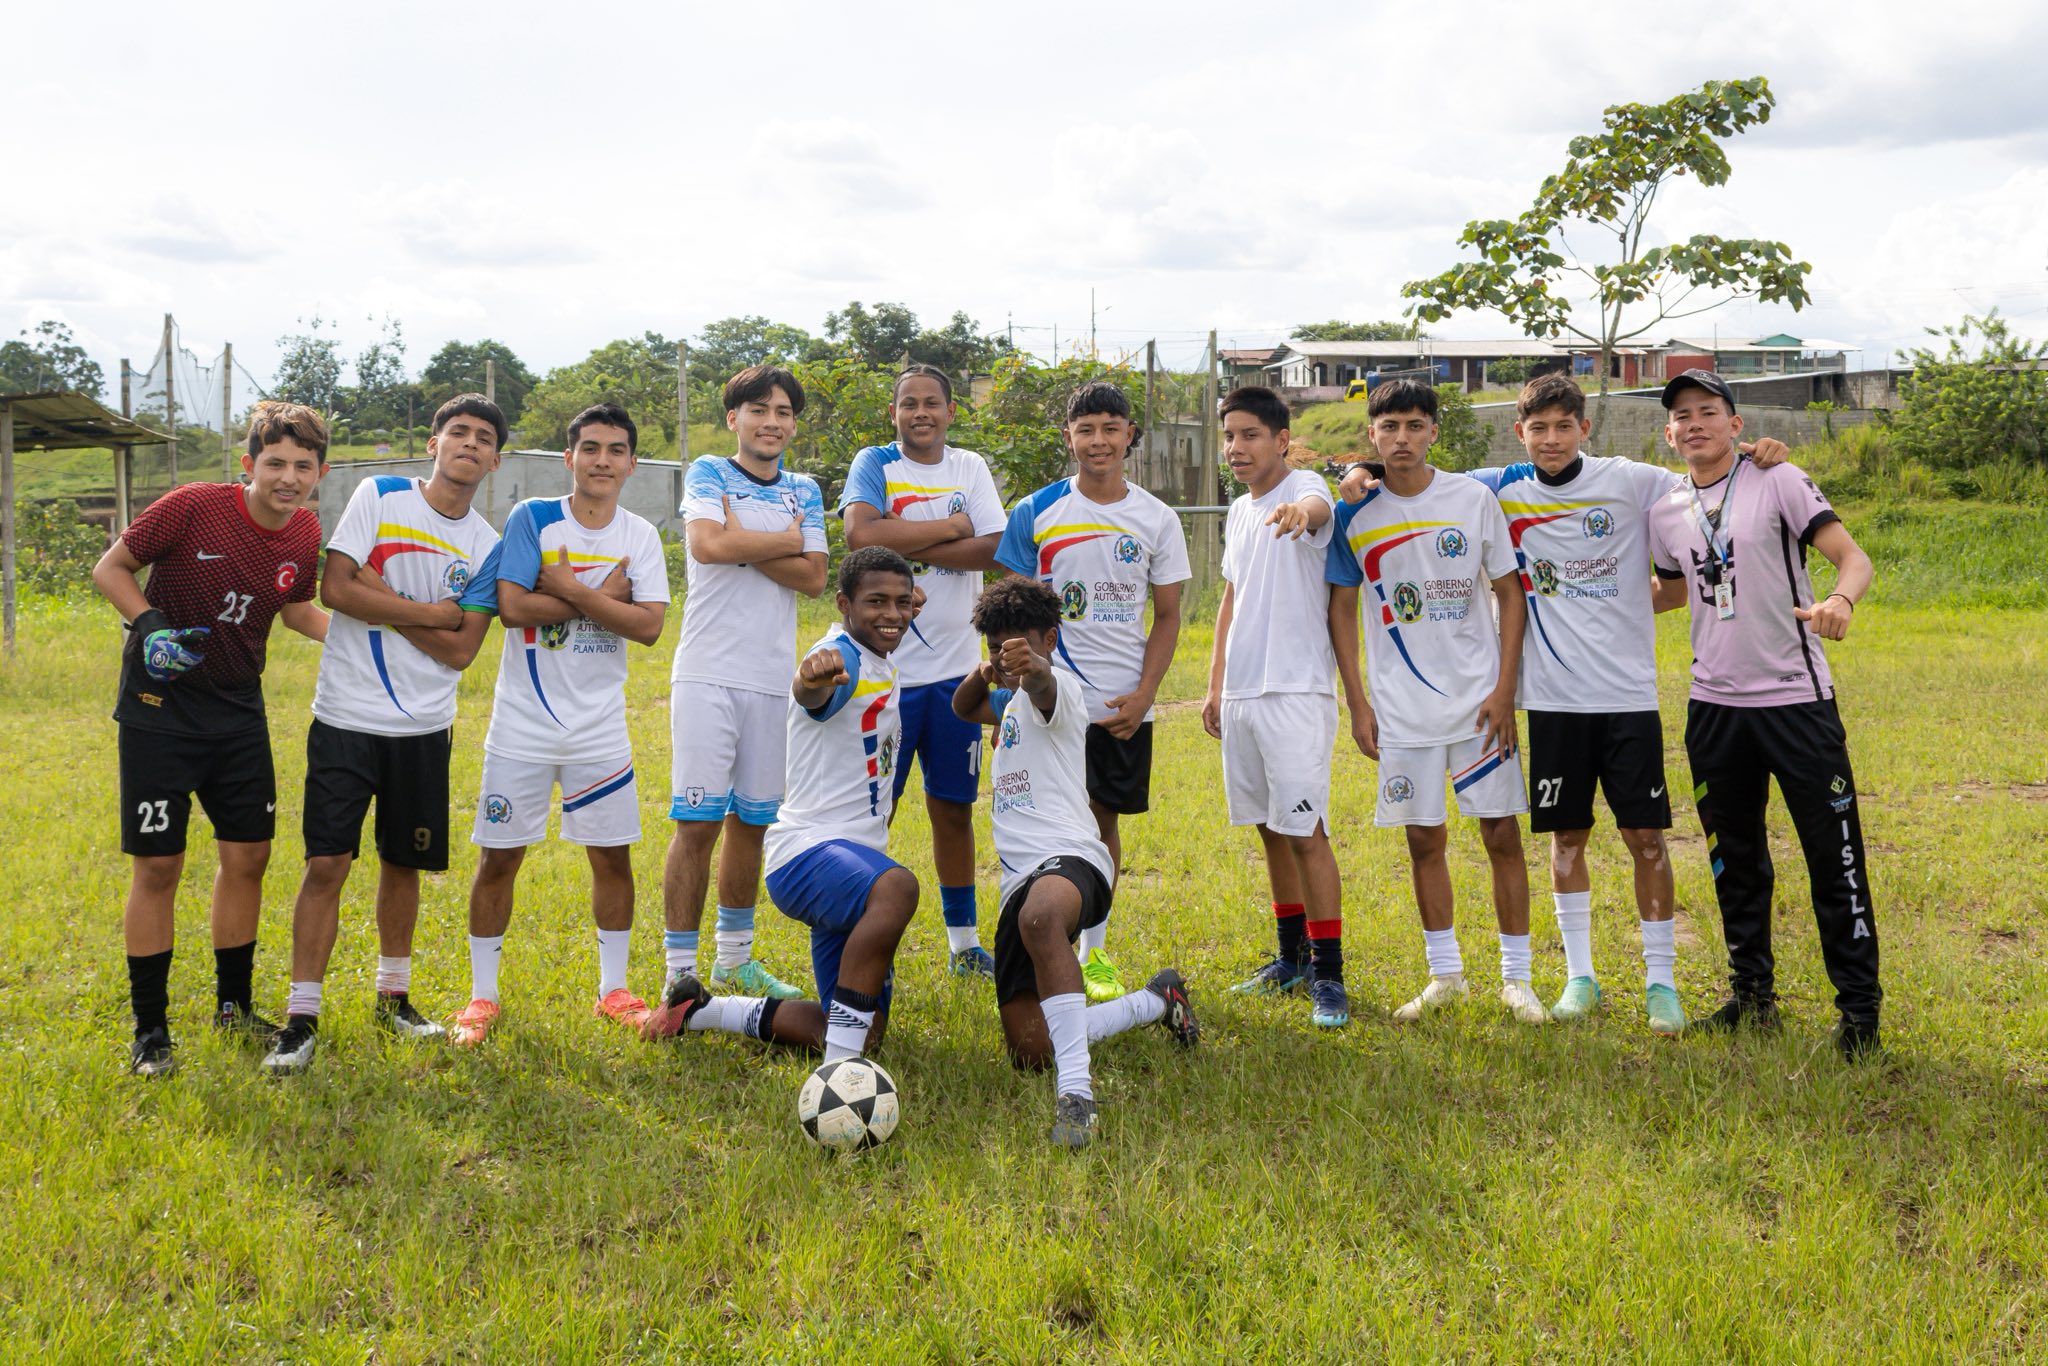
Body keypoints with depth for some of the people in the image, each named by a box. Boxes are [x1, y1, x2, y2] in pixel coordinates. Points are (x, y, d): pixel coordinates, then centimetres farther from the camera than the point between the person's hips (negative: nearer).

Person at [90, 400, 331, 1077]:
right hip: (159, 709, -5)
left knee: (248, 855, 8)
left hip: (239, 710, 5)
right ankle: (150, 1031, 9)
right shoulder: (193, 507, -18)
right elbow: (110, 567, -7)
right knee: (157, 864, -3)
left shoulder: (305, 535, -2)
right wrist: (150, 625, -22)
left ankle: (234, 1005, 26)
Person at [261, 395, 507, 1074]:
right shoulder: (379, 496, -3)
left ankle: (393, 995, 30)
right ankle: (302, 1017, 0)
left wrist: (384, 601, -11)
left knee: (403, 863, 12)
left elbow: (462, 650, -3)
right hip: (346, 719, -3)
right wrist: (430, 613, -10)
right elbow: (335, 588, -13)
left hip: (424, 729, 3)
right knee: (326, 864, -7)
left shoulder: (486, 545, 6)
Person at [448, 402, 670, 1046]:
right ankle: (482, 996, 17)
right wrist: (605, 595, -14)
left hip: (600, 728, 2)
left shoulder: (640, 535, 1)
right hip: (522, 726, -2)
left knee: (613, 857, 6)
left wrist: (570, 588, -18)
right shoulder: (532, 519, -6)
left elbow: (648, 626, -11)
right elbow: (513, 607, -18)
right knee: (499, 859, 3)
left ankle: (613, 990, 22)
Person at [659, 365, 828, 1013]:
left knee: (751, 821, 11)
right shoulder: (708, 473, 2)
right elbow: (707, 545, -17)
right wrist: (787, 541, -5)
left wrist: (742, 543, -10)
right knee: (698, 822, -8)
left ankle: (735, 959, 24)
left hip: (773, 678, 4)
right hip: (709, 674, -4)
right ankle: (680, 973, -3)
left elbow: (814, 577, 0)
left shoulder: (803, 490, 14)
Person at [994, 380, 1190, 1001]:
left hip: (1125, 703, 2)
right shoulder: (1036, 513, -1)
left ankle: (1094, 951, 21)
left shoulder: (1157, 519, 4)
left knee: (1105, 819, 10)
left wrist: (1144, 694, -4)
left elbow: (1167, 616, 8)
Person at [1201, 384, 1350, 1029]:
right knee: (1271, 830, 13)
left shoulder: (1303, 488, -8)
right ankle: (1293, 957, 24)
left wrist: (1301, 510, -58)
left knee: (1305, 830, -10)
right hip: (1242, 692, 8)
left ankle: (1329, 974, -4)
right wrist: (1215, 681, 19)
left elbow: (1318, 506, -34)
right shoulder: (1239, 512, 16)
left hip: (1297, 690, -8)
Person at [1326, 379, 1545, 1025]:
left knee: (1503, 832, 0)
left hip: (1479, 700, -1)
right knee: (1424, 840, 8)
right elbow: (1342, 610, 7)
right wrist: (1356, 701, 2)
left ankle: (1516, 977, 11)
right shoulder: (1354, 514, 0)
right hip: (1402, 708, 1)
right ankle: (1444, 975, 22)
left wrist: (1504, 689, -6)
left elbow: (1510, 594, 1)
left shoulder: (1475, 499, -4)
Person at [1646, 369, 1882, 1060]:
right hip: (1715, 705, 5)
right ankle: (1753, 996, 26)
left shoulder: (1779, 481, -5)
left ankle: (1859, 1009, 6)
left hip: (1797, 698, -5)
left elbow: (1852, 555, -12)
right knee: (1734, 860, 13)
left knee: (1834, 856, -3)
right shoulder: (1665, 512, 9)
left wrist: (1841, 599, -32)